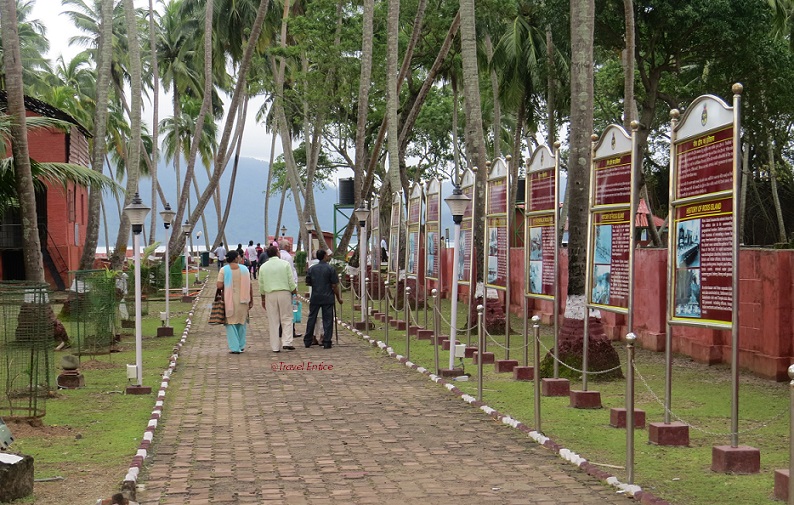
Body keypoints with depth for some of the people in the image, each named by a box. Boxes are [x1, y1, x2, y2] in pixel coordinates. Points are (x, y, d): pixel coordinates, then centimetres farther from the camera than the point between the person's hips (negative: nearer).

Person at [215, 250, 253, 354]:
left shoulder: (224, 270, -6)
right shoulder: (244, 269, 0)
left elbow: (219, 286, -13)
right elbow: (250, 286, -1)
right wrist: (251, 301, 6)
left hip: (229, 300, -2)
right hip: (242, 300, 2)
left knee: (231, 323, 6)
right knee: (242, 322, 17)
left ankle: (234, 347, 0)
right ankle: (241, 345, 23)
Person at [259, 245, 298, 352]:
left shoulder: (263, 267, 5)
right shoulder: (285, 264, -2)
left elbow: (261, 285, 8)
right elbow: (291, 281, -4)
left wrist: (263, 299, 17)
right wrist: (295, 292, 9)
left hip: (270, 295, 2)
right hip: (284, 293, -2)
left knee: (273, 321, 6)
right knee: (287, 319, 6)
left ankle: (275, 346, 7)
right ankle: (287, 342, -7)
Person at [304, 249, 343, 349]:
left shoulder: (312, 269, 2)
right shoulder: (330, 269, -8)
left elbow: (308, 282, 9)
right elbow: (335, 285, -8)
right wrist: (338, 297, 2)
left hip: (315, 298, 3)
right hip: (327, 298, -3)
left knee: (312, 319, 11)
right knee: (327, 320, 2)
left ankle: (307, 341, 16)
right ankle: (326, 342, 0)